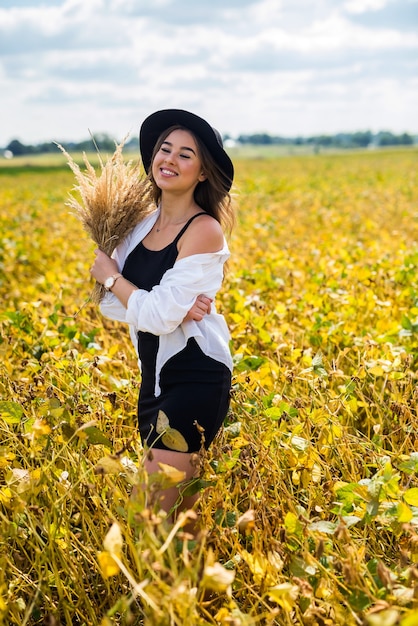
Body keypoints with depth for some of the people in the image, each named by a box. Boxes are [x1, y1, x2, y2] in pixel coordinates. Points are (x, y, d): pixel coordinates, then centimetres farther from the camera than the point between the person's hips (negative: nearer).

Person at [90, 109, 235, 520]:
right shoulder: (140, 223, 6)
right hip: (154, 376, 7)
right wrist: (175, 309, -17)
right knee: (177, 509, 16)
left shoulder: (204, 229, -15)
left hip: (196, 380, -7)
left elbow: (158, 315, -21)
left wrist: (110, 276, -6)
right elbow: (111, 306, 0)